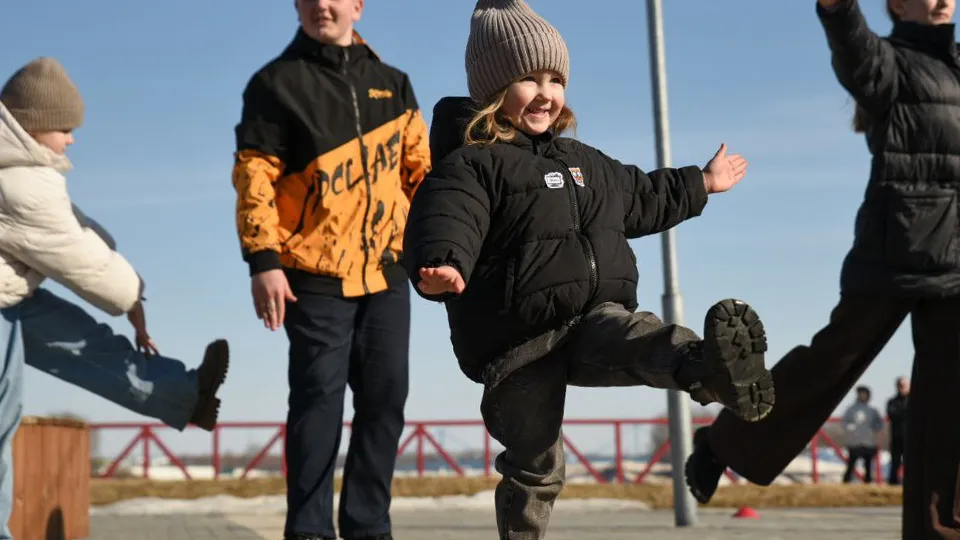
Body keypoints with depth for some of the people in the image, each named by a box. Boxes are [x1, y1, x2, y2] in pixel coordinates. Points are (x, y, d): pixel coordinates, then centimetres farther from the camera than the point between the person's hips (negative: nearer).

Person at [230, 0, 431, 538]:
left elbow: (421, 169, 13)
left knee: (385, 397, 4)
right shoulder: (277, 82, 0)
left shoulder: (392, 84, 13)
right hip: (316, 274, -4)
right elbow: (254, 176, -6)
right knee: (318, 399, -6)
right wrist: (263, 261, -14)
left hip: (386, 271, 4)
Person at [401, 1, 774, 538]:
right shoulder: (470, 165, -6)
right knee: (535, 465, 1)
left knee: (636, 336, -32)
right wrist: (442, 268, -48)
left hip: (595, 318, 4)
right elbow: (445, 224, -25)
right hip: (516, 340, -4)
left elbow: (640, 198, 40)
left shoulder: (583, 162, 22)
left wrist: (702, 183, 48)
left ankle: (713, 369, -63)